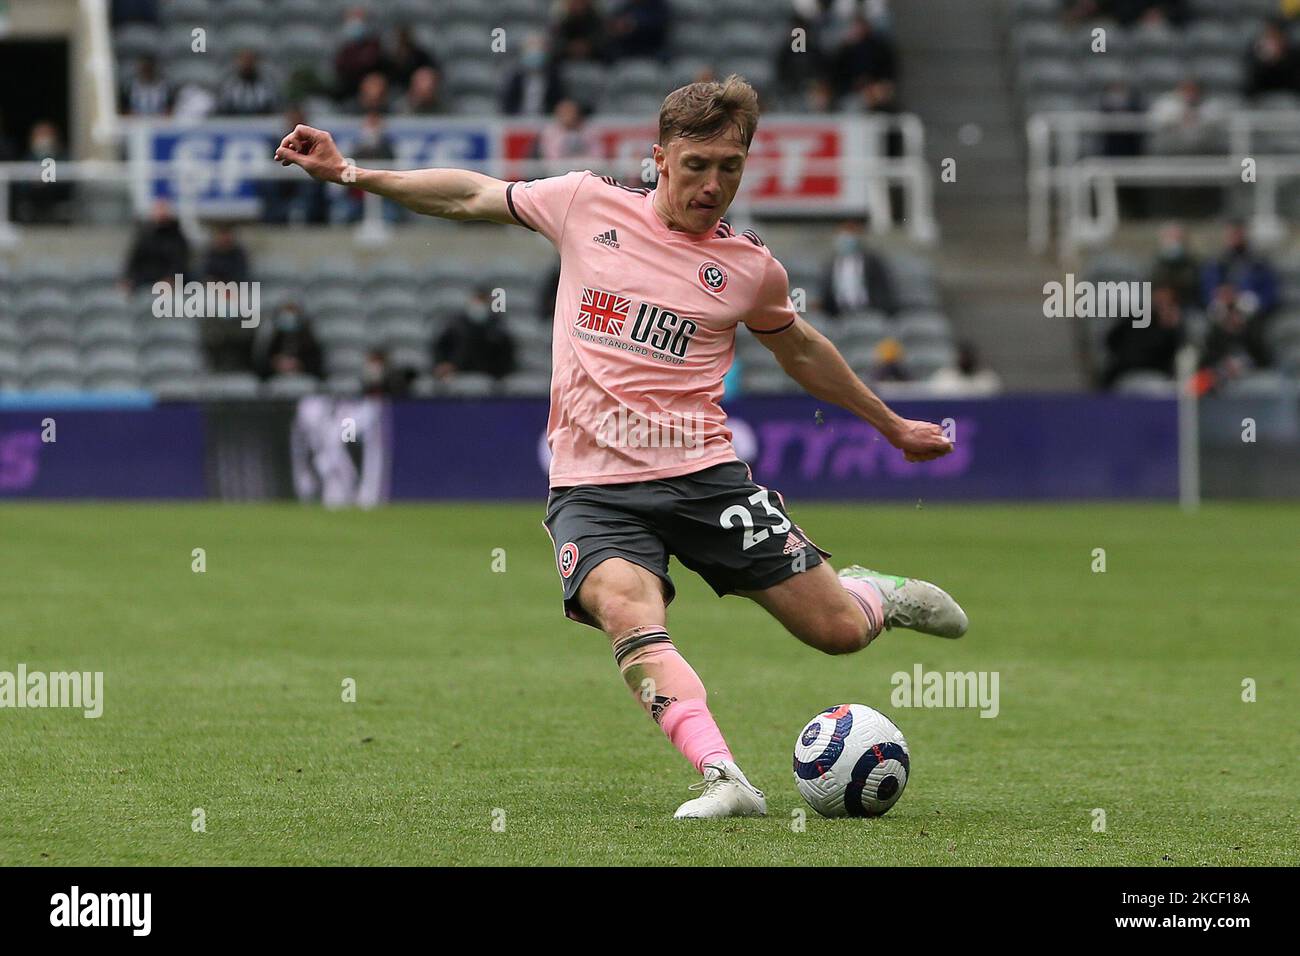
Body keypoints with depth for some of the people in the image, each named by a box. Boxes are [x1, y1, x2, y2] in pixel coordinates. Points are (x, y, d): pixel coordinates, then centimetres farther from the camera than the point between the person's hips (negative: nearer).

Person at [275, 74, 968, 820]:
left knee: (838, 630, -3)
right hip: (593, 488, -1)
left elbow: (801, 350, 25)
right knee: (627, 611, -33)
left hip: (704, 476, 1)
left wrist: (892, 425, 33)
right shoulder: (589, 206, 4)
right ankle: (725, 781, -41)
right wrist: (347, 172, 13)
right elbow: (473, 198, 16)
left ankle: (880, 595, 34)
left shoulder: (751, 268, 5)